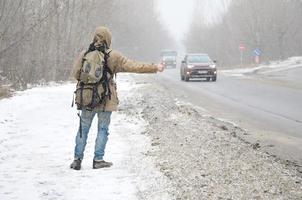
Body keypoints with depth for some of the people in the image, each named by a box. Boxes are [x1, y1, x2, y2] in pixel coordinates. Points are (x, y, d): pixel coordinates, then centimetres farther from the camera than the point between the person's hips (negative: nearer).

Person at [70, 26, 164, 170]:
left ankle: (77, 159, 10)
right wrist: (155, 68, -3)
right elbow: (133, 66, -9)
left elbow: (76, 73, -1)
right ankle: (98, 160, 9)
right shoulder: (113, 56, -8)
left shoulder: (84, 54, -2)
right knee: (103, 129, 9)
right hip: (106, 99, -2)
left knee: (83, 129, 11)